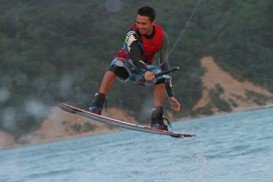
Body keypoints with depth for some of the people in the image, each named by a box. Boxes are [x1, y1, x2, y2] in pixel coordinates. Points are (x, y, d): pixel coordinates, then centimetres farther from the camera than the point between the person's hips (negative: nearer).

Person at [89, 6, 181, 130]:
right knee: (116, 66, -38)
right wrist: (146, 72, -61)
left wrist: (170, 95, -17)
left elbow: (164, 63, -13)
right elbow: (135, 57, -40)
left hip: (145, 67, 3)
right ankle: (97, 104, -41)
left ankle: (156, 119, -27)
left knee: (162, 77, -28)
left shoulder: (162, 37, -14)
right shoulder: (133, 33, -25)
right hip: (126, 61, -3)